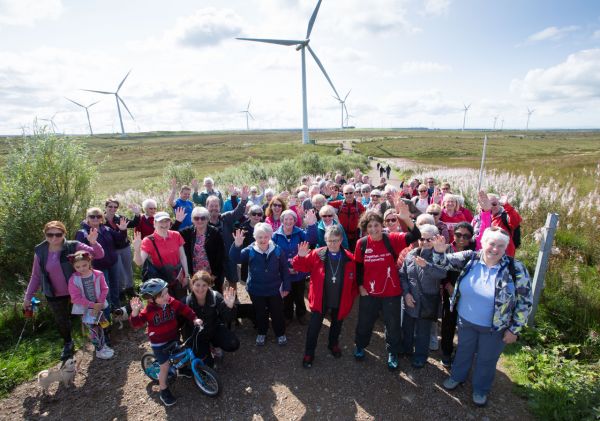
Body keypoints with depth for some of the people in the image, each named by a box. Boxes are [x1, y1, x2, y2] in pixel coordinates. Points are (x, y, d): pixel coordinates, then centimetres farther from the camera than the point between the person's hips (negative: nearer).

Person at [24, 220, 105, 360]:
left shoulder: (73, 246, -18)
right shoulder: (40, 252, -8)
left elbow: (99, 255, -24)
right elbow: (36, 276, 4)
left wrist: (93, 242, -42)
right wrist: (28, 296, 6)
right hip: (54, 295, 3)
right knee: (61, 321, 21)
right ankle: (68, 343, 48)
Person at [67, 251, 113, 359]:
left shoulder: (98, 274, -10)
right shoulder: (73, 280, -16)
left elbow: (104, 289, -4)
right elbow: (76, 297, -16)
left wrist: (99, 303, -15)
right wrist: (92, 305, -20)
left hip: (97, 306, 3)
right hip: (84, 309, -3)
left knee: (99, 326, 17)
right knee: (93, 329, -1)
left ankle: (103, 346, 35)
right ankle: (99, 350, 14)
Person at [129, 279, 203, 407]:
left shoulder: (172, 302, -14)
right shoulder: (148, 310, -23)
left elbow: (184, 309, -10)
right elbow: (137, 324, -29)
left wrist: (194, 319, -22)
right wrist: (135, 312, -47)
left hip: (174, 338, 4)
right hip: (159, 343, -4)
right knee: (165, 366, -1)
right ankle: (164, 391, 20)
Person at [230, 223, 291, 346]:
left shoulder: (277, 250, -11)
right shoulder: (250, 250, -13)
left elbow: (284, 270, -3)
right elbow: (235, 259, -26)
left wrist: (286, 287, -1)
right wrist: (237, 245, -44)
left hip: (275, 290, 0)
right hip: (256, 290, 0)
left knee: (277, 313, 15)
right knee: (260, 313, 19)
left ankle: (280, 334, 38)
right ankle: (261, 333, 43)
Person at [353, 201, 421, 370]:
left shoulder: (392, 239, -15)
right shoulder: (362, 243, -11)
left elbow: (415, 236, -28)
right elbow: (358, 267, 2)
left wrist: (407, 218, -43)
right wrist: (360, 286, -2)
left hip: (391, 292, -1)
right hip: (369, 292, 1)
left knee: (393, 325, 17)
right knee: (364, 322, 20)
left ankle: (392, 354, 41)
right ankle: (360, 346, 47)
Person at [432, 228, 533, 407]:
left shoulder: (515, 269, -19)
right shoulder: (470, 257, -13)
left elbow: (524, 302, -12)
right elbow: (445, 262, -13)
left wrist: (514, 329, -9)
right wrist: (440, 251, -37)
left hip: (494, 328, -2)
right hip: (465, 321, 2)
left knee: (486, 360, 21)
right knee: (463, 350, 25)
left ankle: (481, 389, 47)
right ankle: (458, 376, 51)